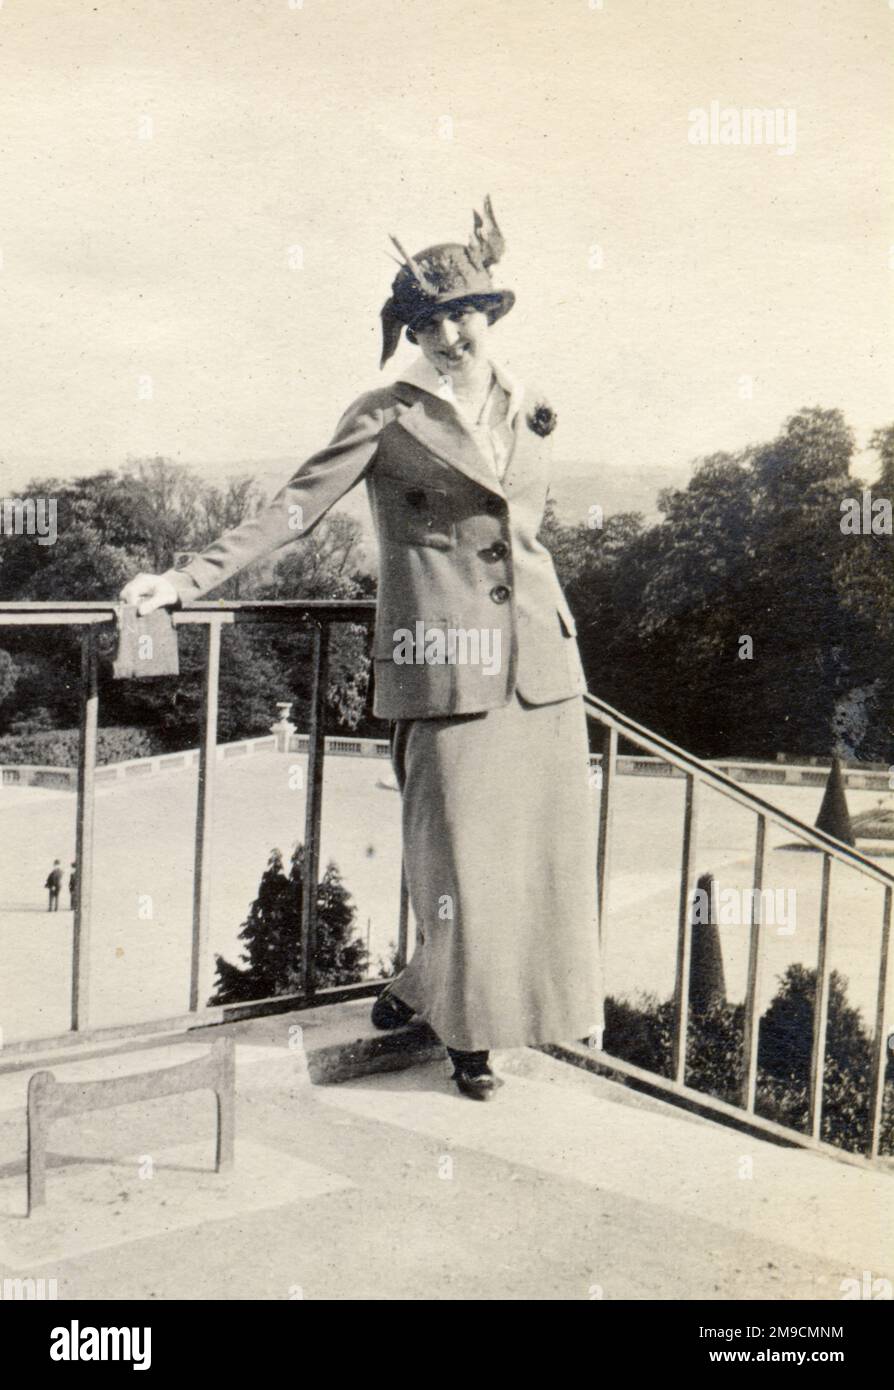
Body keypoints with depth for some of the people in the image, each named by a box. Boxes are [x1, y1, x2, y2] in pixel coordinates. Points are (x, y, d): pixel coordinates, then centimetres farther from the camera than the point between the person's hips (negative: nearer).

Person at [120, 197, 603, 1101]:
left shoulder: (528, 413, 14)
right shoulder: (388, 416, -1)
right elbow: (293, 510, -5)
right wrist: (188, 579, -12)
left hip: (539, 661, 6)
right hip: (444, 663, -6)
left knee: (543, 847, 8)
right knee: (458, 851, -1)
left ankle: (425, 986, 28)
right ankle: (467, 1029, 22)